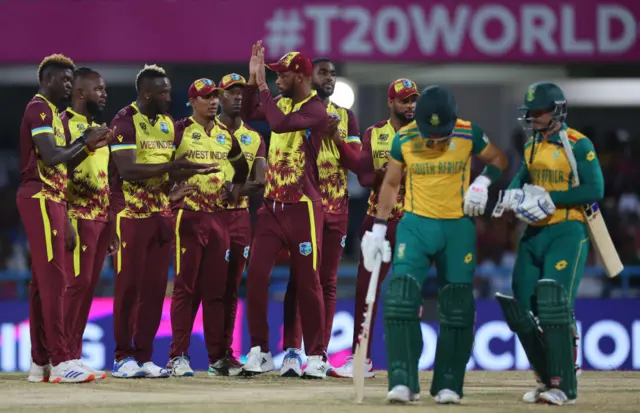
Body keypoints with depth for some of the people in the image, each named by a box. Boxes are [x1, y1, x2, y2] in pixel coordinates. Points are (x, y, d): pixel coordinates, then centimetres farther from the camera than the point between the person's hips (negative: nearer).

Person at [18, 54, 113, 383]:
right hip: (40, 199, -10)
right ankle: (61, 361, -16)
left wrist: (89, 146, 10)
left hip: (51, 200, 10)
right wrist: (84, 141, -7)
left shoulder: (51, 111, 20)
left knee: (43, 281, 9)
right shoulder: (39, 109, -10)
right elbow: (51, 156, -20)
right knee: (53, 279, -13)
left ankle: (40, 362, 12)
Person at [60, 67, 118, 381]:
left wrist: (112, 224, 18)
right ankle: (64, 357, -8)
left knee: (89, 285, 7)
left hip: (101, 217, 8)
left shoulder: (99, 128, 19)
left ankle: (75, 353, 11)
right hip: (78, 216, -8)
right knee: (76, 283, -10)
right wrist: (64, 220, -20)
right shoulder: (64, 123, -7)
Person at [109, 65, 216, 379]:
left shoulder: (167, 124, 15)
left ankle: (144, 357, 10)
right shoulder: (125, 122, -10)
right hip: (132, 214, -7)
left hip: (161, 213, 7)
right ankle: (123, 357, 3)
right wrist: (171, 167, -21)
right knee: (129, 285, -3)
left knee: (155, 287, 5)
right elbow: (128, 170, -20)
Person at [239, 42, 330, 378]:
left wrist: (262, 86, -18)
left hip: (302, 208, -7)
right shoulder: (282, 102, 10)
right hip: (272, 205, 7)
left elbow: (279, 124, -28)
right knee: (256, 275, -1)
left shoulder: (316, 111, -14)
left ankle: (315, 356, 8)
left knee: (307, 282, 0)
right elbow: (248, 114, 21)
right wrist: (253, 78, 9)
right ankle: (259, 351, 5)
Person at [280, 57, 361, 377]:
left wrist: (337, 137, -9)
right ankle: (292, 351, -9)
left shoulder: (346, 118, 13)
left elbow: (356, 164, 5)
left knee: (328, 282, 4)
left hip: (335, 208, 3)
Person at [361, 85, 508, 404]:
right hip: (415, 225, 0)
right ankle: (403, 383, -17)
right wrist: (378, 228, 4)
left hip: (458, 228, 0)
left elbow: (498, 159, 8)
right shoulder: (403, 140, -5)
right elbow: (391, 183, 8)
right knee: (401, 299, -17)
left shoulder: (469, 135, -8)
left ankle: (448, 384, 10)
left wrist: (483, 182, -12)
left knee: (457, 309, 0)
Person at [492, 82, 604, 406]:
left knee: (555, 307, -17)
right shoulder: (532, 145, 13)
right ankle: (547, 380, 16)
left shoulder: (578, 145, -9)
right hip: (534, 233, 8)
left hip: (566, 232, -8)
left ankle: (564, 387, -12)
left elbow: (595, 190, -16)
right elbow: (522, 178, 22)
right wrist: (512, 194, -2)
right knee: (522, 308, 4)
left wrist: (550, 198, -19)